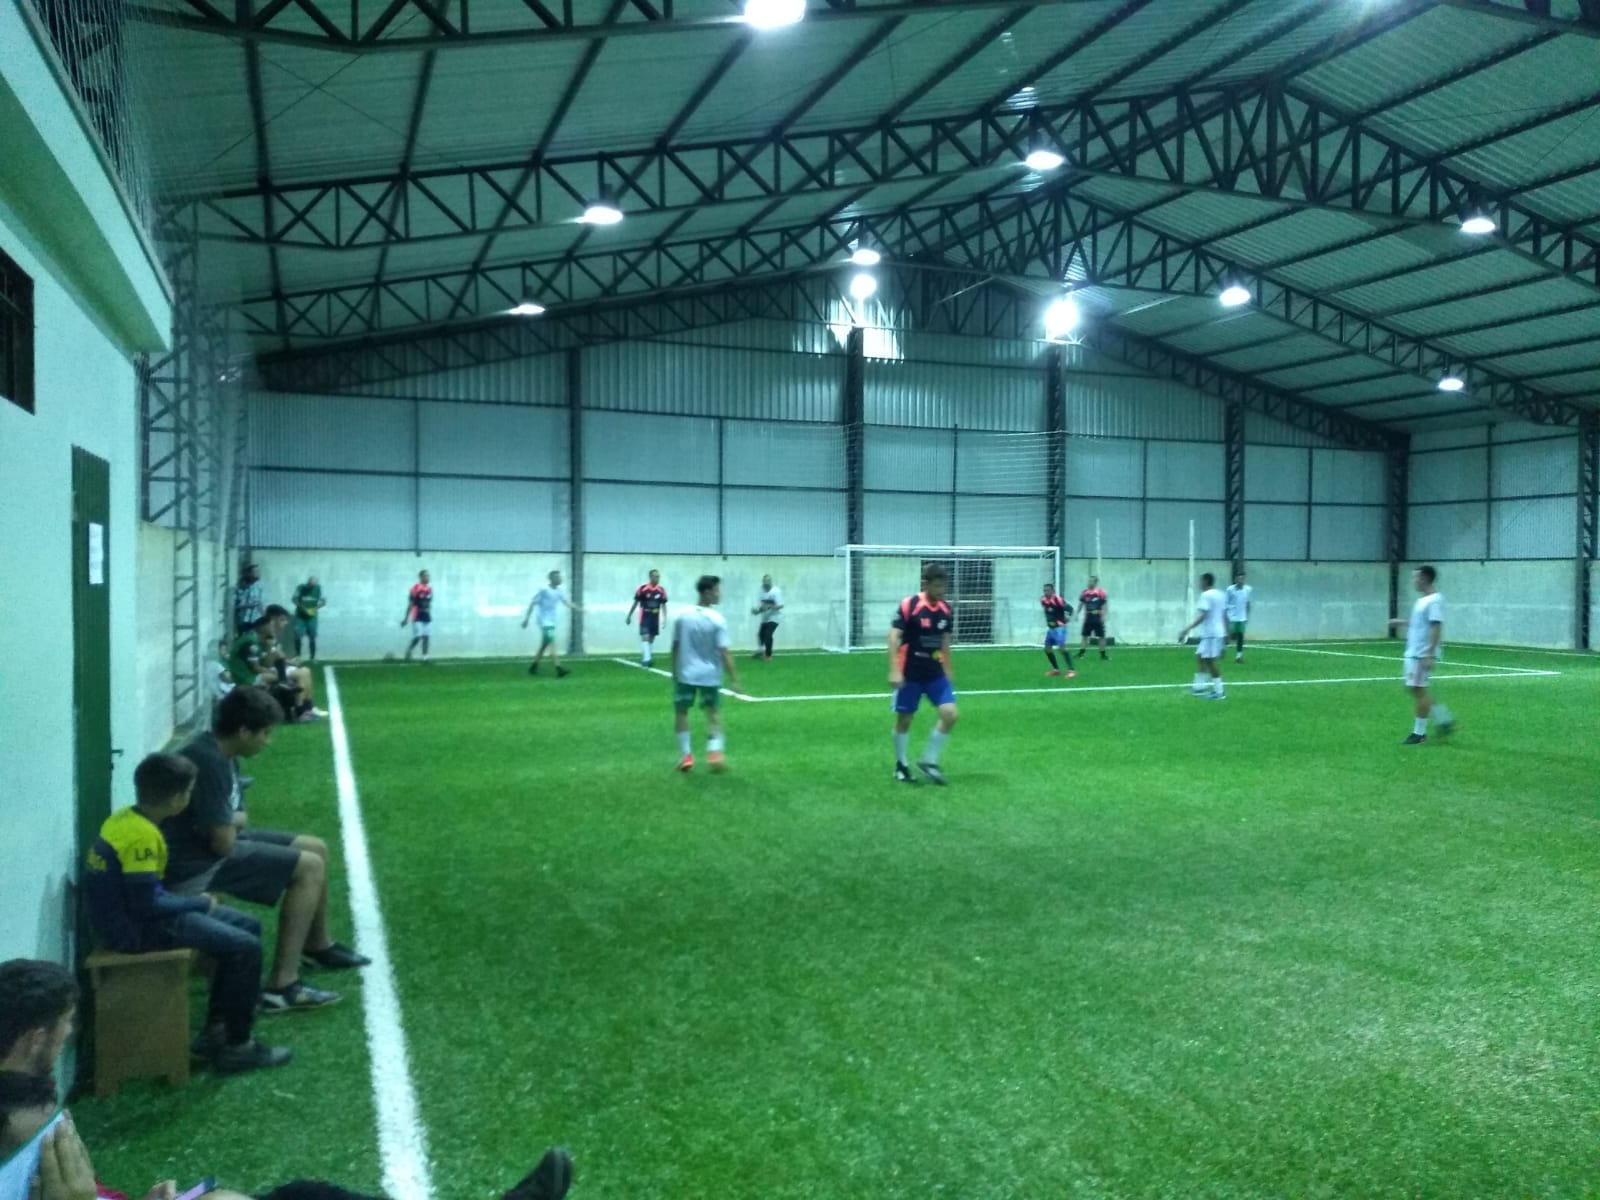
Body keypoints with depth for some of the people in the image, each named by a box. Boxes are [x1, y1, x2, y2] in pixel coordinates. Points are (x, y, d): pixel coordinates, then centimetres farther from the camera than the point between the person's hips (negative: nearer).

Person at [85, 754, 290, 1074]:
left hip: (131, 913, 10)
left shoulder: (127, 818, 5)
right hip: (135, 927, -10)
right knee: (245, 948, -14)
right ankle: (236, 1046, 0)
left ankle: (216, 1031, 16)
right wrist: (199, 902, -10)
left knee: (248, 926, 11)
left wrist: (194, 901, 5)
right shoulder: (141, 836, -25)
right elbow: (147, 904, -25)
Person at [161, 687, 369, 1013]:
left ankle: (317, 946, 34)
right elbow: (222, 842, -26)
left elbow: (238, 817, 12)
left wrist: (228, 822, -11)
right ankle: (282, 986, -14)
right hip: (197, 863, -10)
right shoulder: (209, 762, -27)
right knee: (309, 867, -15)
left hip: (210, 842, 10)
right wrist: (232, 823, -3)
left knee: (316, 848, 13)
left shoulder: (222, 753, 5)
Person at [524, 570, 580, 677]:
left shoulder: (559, 591, 8)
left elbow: (567, 602, -3)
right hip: (545, 622, -8)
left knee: (544, 644, 13)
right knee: (552, 642, -17)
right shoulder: (544, 590, -10)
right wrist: (527, 619, -8)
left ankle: (533, 666, 26)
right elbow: (532, 604, -7)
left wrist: (576, 608, -20)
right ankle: (558, 668, -24)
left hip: (552, 622, 8)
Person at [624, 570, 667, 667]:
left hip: (655, 618, 4)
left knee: (651, 638, 9)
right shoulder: (642, 589, -9)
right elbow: (635, 603, 1)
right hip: (644, 617, -4)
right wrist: (629, 616, 6)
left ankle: (644, 658, 21)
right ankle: (646, 659, -19)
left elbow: (663, 605, 7)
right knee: (645, 637, -14)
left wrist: (664, 618, -1)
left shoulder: (662, 590, -1)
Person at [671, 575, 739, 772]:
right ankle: (715, 752, 3)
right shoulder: (717, 619, -13)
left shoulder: (682, 616, -3)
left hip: (685, 674, 2)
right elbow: (724, 652, -16)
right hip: (710, 675, -2)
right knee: (713, 713, 14)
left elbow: (675, 647, 3)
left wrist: (674, 672, 16)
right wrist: (734, 677, -10)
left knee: (681, 713, 13)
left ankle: (686, 755, 11)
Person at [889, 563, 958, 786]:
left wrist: (948, 671, 17)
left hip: (935, 673, 5)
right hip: (910, 674, -5)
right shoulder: (908, 605, -15)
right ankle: (901, 765, 24)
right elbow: (894, 637, -16)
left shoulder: (945, 609, 2)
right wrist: (894, 670, -22)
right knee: (904, 719, 5)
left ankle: (929, 760, 10)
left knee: (950, 714, -6)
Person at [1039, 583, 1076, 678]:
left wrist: (1068, 616, -34)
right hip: (1050, 628, 8)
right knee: (1047, 649, 10)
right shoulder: (1043, 600, 4)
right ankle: (1056, 669, 26)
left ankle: (1071, 670, -21)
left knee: (1062, 647, -21)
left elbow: (1069, 608, -24)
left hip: (1059, 627, -8)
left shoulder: (1058, 600, -19)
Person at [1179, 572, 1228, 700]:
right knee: (1199, 656, 15)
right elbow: (1225, 616, 16)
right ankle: (1199, 686, 15)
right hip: (1219, 632, 9)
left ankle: (1218, 691, -2)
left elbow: (1201, 616, -22)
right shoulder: (1221, 595, 14)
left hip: (1211, 634, -9)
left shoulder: (1206, 595, -13)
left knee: (1209, 661, -4)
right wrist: (1226, 634, 23)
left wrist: (1186, 629, -23)